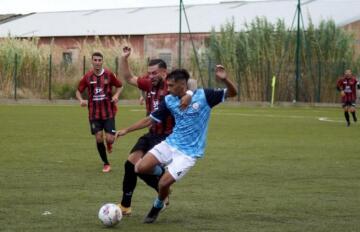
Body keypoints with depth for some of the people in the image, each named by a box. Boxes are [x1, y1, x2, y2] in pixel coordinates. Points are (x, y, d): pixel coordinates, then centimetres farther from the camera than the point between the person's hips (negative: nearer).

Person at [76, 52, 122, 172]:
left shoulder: (109, 74, -6)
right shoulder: (87, 76, -4)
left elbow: (119, 86, 7)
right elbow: (78, 91, 6)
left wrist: (116, 95, -12)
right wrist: (81, 100, -14)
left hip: (108, 112, -1)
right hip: (94, 113, 1)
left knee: (109, 139, -10)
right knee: (99, 138, -3)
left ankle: (109, 144, 30)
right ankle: (106, 163, 16)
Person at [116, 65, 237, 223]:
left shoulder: (203, 96, -13)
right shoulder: (169, 100, -2)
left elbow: (232, 93, -14)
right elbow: (150, 119, 9)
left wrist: (224, 80, -35)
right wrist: (126, 130, 5)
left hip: (189, 152, -4)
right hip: (170, 144, 4)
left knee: (164, 183, -14)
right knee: (140, 168, -13)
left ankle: (157, 206, 20)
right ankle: (164, 173, 20)